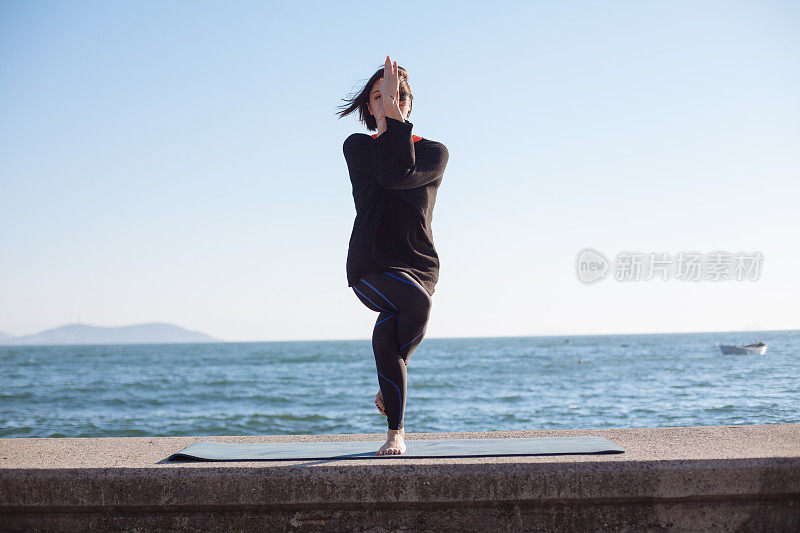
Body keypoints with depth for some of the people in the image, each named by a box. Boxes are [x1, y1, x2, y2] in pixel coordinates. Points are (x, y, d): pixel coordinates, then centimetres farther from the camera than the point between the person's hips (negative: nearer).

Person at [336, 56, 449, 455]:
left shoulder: (434, 152, 9)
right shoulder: (357, 147, 8)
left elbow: (403, 176, -13)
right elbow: (387, 175, -12)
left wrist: (396, 113, -10)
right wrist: (393, 122, -10)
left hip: (418, 264, 1)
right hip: (370, 264, -1)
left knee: (388, 330, -26)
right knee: (417, 302, -31)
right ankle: (396, 434, -15)